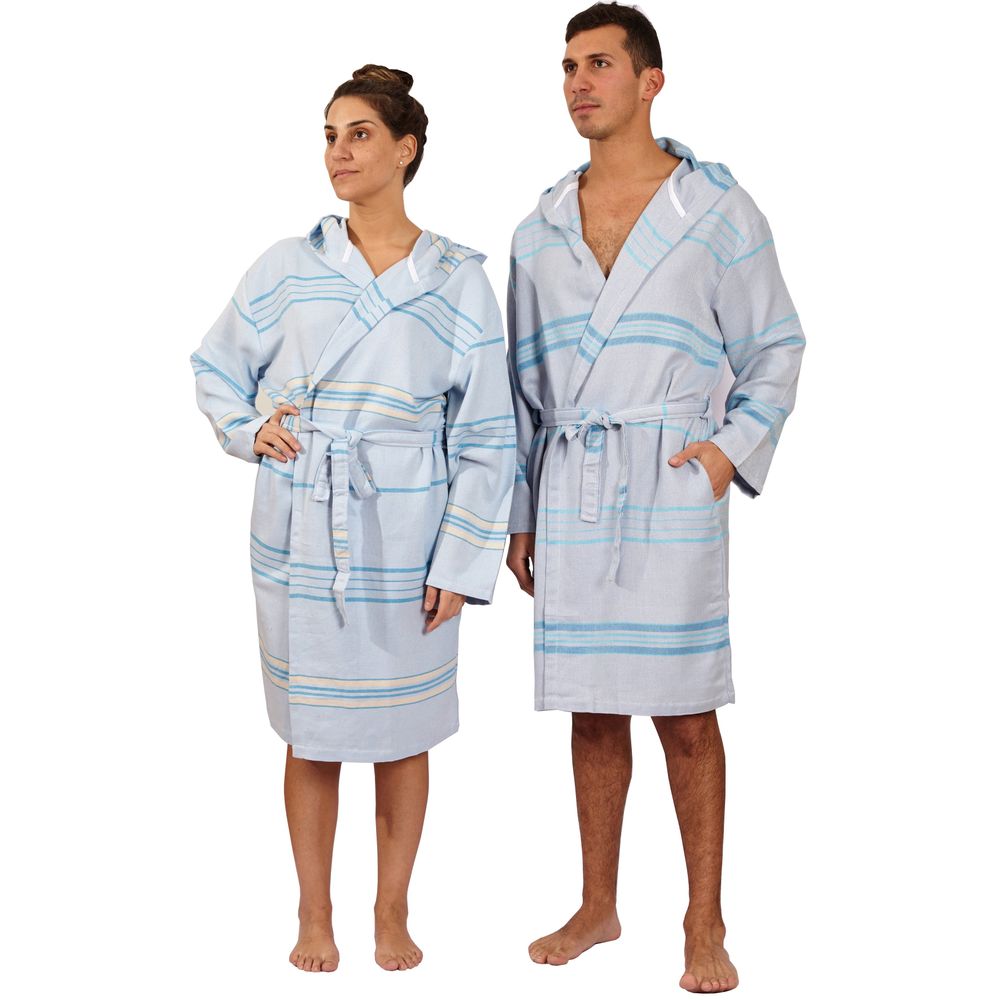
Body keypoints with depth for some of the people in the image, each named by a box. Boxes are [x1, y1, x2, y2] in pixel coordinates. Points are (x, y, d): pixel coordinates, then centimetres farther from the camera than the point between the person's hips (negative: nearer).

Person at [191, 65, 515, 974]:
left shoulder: (459, 281, -2)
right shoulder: (287, 268, 2)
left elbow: (485, 437, -1)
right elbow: (215, 367, 16)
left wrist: (461, 561, -6)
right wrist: (249, 430, -2)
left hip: (405, 545, -1)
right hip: (299, 539, 1)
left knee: (401, 731, 10)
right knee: (312, 730, 9)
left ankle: (393, 912, 27)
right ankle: (314, 915, 25)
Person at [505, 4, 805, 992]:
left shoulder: (717, 208, 2)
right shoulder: (540, 229, 12)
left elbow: (775, 347, 6)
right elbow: (523, 383, 15)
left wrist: (735, 446, -9)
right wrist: (520, 517, 13)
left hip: (671, 483, -3)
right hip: (569, 491, 4)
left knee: (685, 714, -1)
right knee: (593, 710, 10)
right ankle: (597, 906, 24)